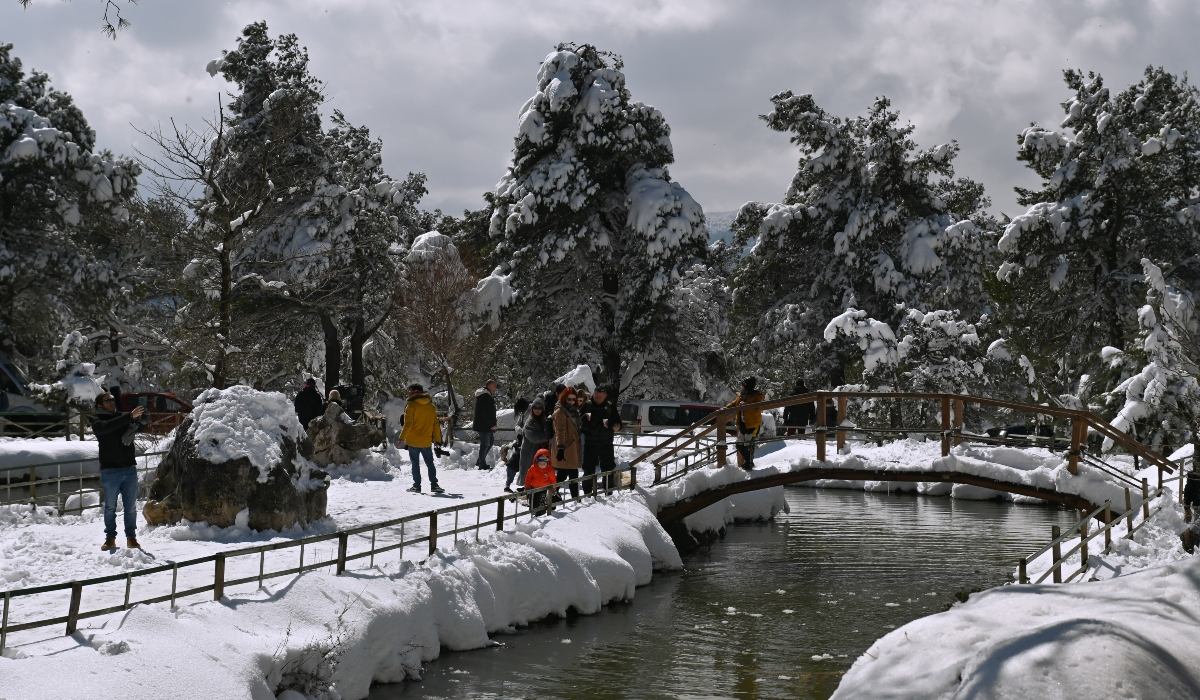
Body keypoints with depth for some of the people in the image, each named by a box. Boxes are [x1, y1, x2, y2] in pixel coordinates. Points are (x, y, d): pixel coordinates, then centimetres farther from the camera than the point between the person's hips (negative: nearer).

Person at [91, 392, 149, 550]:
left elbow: (143, 424, 3)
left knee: (131, 507, 5)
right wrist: (130, 416, -28)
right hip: (110, 471, -3)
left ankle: (131, 537, 11)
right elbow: (107, 427, -21)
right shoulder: (97, 421, 1)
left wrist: (142, 418, -22)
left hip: (130, 469, 3)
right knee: (110, 507, 4)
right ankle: (110, 538, 11)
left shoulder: (124, 416, 12)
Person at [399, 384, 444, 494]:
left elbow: (408, 425, -14)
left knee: (415, 464, 5)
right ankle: (434, 485, 5)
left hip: (413, 441, -4)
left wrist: (402, 439, -11)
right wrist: (438, 440, 15)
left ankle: (417, 485, 3)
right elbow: (436, 424, 10)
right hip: (427, 442, 4)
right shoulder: (431, 406, 7)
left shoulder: (411, 405, -9)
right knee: (430, 463, 11)